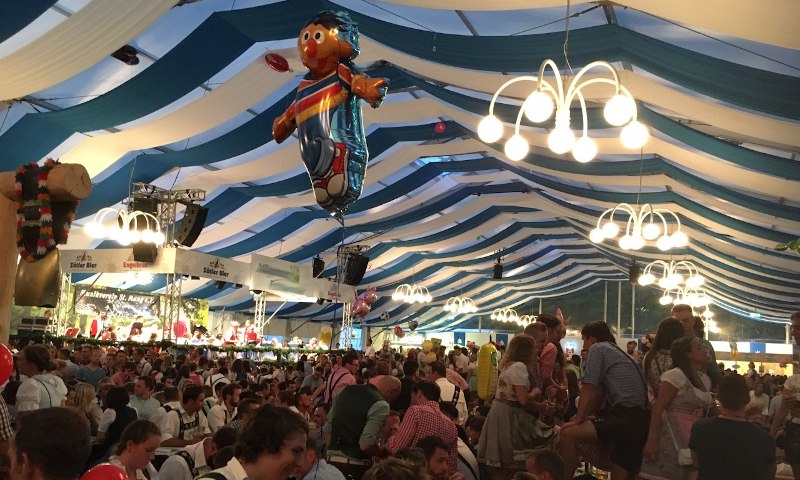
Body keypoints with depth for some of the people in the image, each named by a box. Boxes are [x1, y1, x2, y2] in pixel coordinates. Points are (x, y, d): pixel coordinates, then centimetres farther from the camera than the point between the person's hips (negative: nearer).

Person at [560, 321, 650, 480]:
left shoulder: (597, 348, 2)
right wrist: (582, 416, 27)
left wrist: (578, 420, 3)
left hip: (627, 418, -10)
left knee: (568, 434, -16)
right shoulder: (620, 353, 28)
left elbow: (589, 388, -3)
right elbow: (597, 392, 29)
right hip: (642, 420, 10)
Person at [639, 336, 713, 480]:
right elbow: (658, 408, -16)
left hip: (694, 438, 8)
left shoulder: (705, 379, 13)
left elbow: (706, 410, 17)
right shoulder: (676, 375, -12)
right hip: (672, 437, -8)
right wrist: (652, 440, -20)